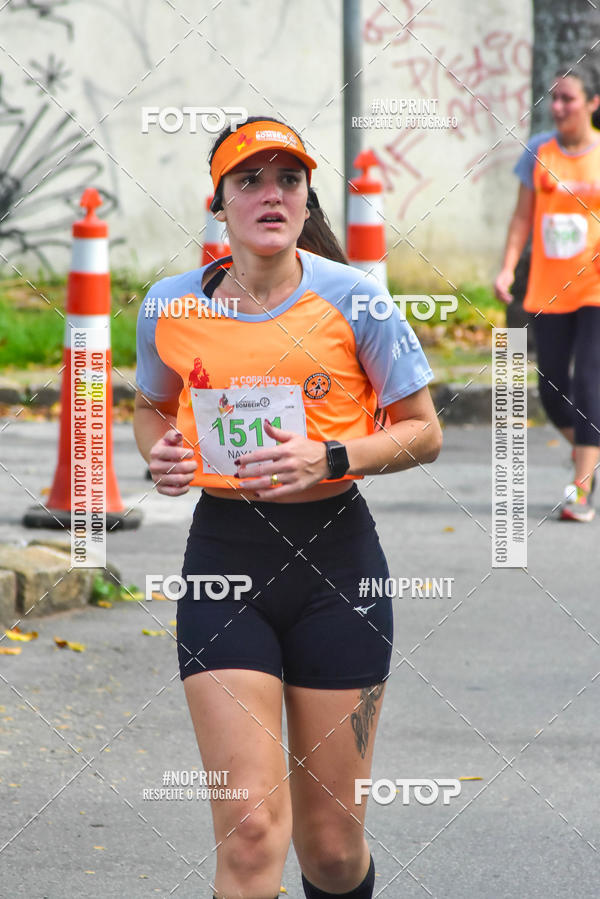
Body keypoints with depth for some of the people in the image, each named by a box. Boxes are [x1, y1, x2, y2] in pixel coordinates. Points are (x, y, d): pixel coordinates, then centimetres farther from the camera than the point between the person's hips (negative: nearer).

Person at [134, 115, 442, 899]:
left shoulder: (349, 297, -5)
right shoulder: (170, 305, 2)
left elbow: (424, 431, 1)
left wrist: (331, 458, -15)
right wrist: (159, 452, -1)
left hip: (336, 558, -1)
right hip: (224, 561, 1)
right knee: (249, 829, -14)